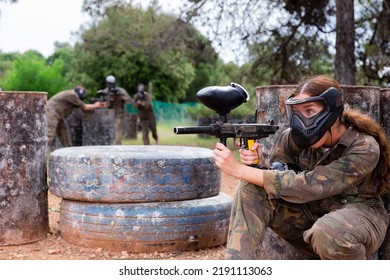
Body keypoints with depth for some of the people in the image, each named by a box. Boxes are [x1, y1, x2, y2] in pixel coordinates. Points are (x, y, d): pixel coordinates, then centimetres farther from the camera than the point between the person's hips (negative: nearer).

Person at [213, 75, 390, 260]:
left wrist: (239, 170, -33)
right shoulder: (294, 138, -10)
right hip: (310, 215, 4)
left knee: (328, 233, -40)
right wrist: (258, 162, -27)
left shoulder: (364, 147, -25)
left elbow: (308, 187, -31)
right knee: (251, 189, -19)